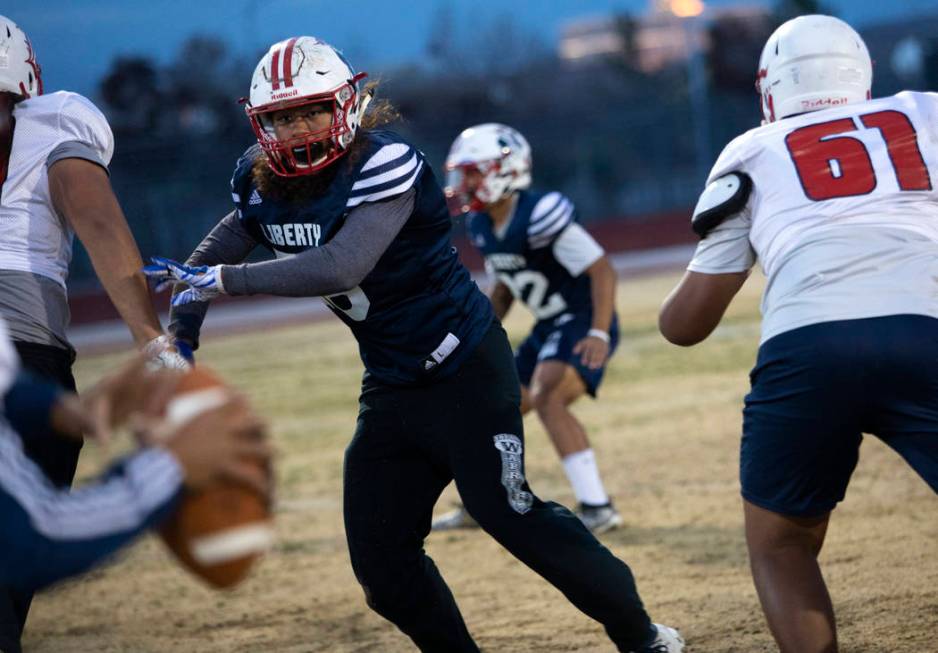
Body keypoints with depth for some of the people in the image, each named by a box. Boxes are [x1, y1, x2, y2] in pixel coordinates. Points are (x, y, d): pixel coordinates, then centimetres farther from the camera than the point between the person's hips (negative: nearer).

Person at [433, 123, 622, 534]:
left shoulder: (539, 216, -24)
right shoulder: (483, 226, 4)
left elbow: (602, 271, -23)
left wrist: (599, 334, -30)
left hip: (584, 324, -10)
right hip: (549, 329, 10)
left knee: (546, 397, -30)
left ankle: (597, 509, -30)